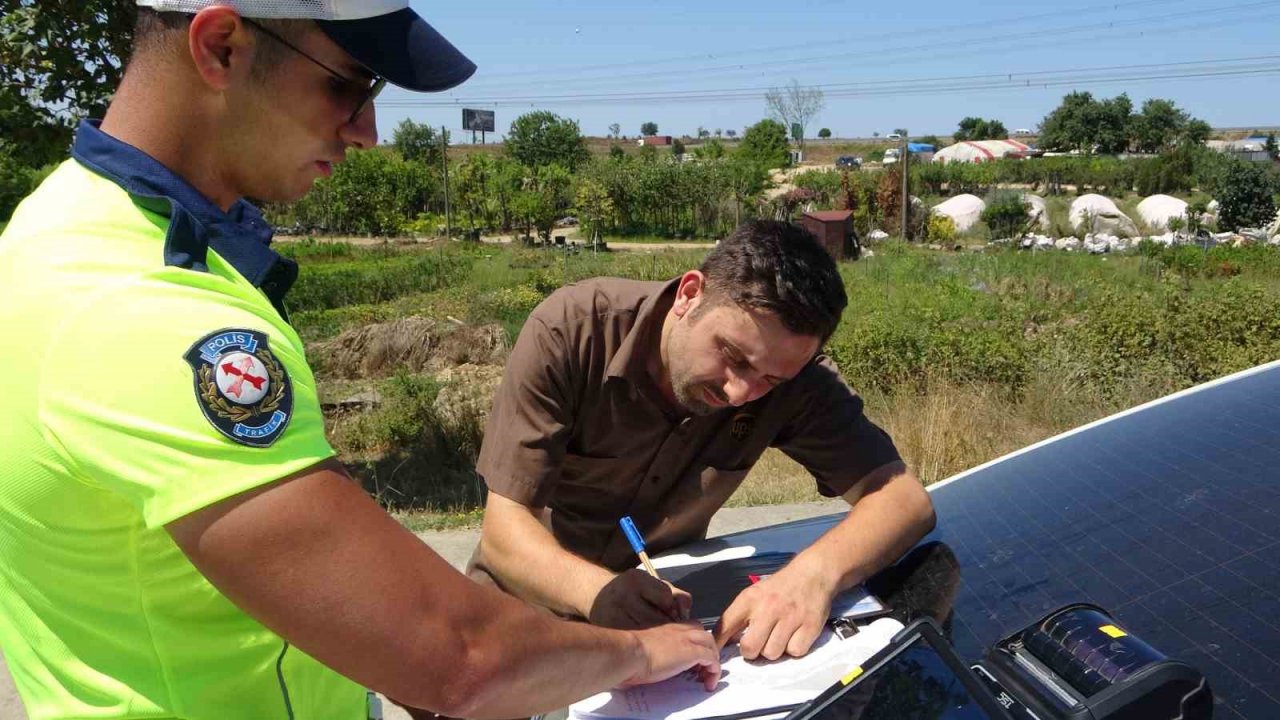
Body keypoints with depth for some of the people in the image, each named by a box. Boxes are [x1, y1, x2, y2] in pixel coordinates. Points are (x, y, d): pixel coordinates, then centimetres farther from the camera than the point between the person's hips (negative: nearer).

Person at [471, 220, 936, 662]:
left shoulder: (793, 379, -17)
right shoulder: (567, 331, -23)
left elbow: (906, 500, -18)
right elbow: (504, 530, -24)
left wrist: (815, 573, -38)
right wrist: (598, 590, -43)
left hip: (661, 608, 3)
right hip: (532, 605, -2)